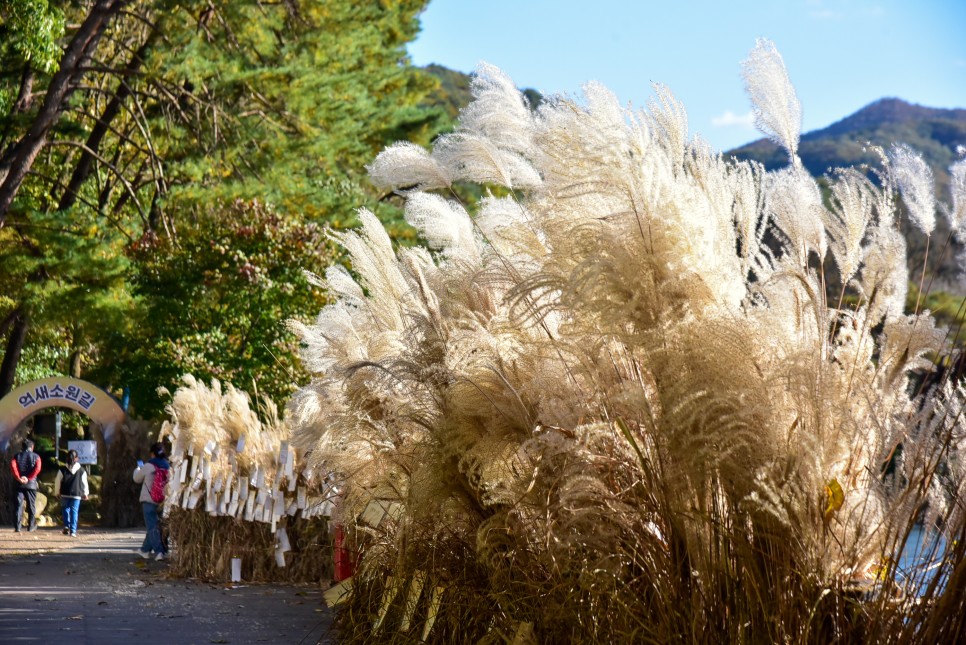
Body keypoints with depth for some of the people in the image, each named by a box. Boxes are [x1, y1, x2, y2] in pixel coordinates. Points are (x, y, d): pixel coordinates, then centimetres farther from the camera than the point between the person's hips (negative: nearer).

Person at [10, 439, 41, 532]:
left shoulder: (17, 456, 9)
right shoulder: (36, 456, 3)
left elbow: (12, 466, -9)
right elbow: (37, 469, -13)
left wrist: (18, 478, -13)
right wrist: (29, 478, -13)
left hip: (19, 484, 1)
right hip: (31, 484, -1)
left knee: (19, 505, 1)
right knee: (31, 505, 9)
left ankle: (17, 526, -6)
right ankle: (31, 526, 14)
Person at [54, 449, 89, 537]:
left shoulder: (62, 469, -2)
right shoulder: (81, 470, 0)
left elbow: (57, 482, 2)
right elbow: (84, 483, 6)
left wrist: (57, 492, 15)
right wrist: (85, 493, 17)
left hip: (65, 494, 0)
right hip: (76, 494, 0)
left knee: (66, 509, 15)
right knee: (74, 511, 2)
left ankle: (67, 525, -4)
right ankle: (73, 530, -2)